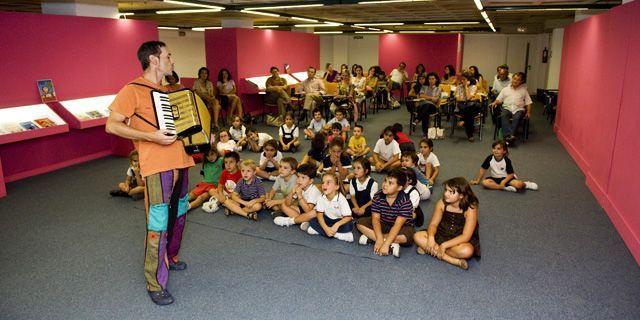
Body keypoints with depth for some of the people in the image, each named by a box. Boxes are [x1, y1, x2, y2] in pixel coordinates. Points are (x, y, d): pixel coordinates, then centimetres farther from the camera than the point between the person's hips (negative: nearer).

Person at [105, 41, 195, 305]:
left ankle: (170, 257, 42)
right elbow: (112, 125, -12)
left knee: (178, 216, 20)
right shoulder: (133, 90, -9)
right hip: (157, 166, -8)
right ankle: (155, 284, 8)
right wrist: (151, 136, -22)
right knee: (158, 225, -5)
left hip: (180, 161, 9)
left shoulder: (167, 90, 16)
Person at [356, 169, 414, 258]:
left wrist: (385, 244, -37)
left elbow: (397, 225, -30)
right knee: (361, 223, -16)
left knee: (407, 237, -36)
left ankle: (370, 237, -26)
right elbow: (376, 219, -17)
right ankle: (392, 244, -25)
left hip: (402, 227, -4)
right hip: (382, 224, 4)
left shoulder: (405, 201, -25)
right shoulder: (378, 196, -14)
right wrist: (379, 239, -31)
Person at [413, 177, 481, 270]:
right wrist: (431, 237, -31)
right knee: (418, 236, -19)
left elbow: (466, 236, -23)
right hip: (442, 236, 5)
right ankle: (453, 260, -24)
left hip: (460, 240, -4)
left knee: (467, 251, -38)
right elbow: (433, 224, -9)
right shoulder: (442, 203, -10)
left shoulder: (470, 209, -20)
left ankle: (428, 249, -25)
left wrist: (444, 245, -30)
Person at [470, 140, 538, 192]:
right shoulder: (490, 158, -13)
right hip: (494, 178, 2)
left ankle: (525, 184, 9)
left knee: (518, 184, -29)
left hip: (506, 178, -2)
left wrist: (503, 182, -27)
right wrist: (478, 180, 2)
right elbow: (483, 169, -2)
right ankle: (506, 188, -27)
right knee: (485, 182, -29)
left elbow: (511, 174, -12)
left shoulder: (506, 160, -15)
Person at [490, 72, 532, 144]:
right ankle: (508, 135, -48)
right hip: (507, 108, 1)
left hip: (519, 109, 0)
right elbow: (499, 99, 16)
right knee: (503, 115, -34)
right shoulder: (505, 89, 22)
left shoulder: (524, 90, 19)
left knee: (517, 117, -35)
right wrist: (495, 102, -8)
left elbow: (528, 102, 12)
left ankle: (511, 135, -48)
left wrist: (528, 112, -2)